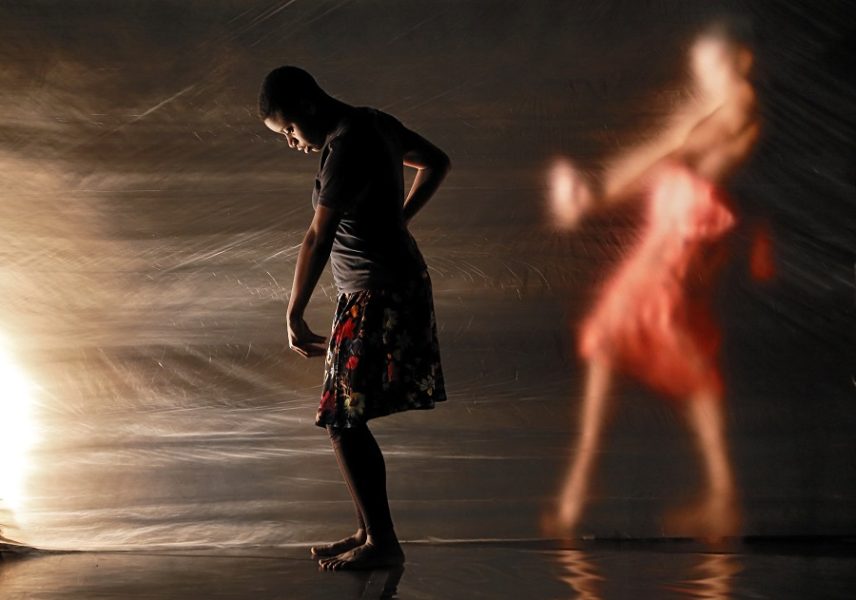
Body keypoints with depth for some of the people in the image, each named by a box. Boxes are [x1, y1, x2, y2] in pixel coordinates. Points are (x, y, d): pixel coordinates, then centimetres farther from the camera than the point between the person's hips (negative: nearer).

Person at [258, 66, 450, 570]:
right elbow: (437, 163, 24)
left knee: (343, 421, -6)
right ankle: (370, 533, 22)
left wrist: (294, 317, -21)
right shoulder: (376, 124, 10)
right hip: (401, 281, 10)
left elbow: (319, 240, -24)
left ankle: (383, 542, 1)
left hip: (377, 296, -10)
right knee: (350, 420, 14)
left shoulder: (346, 147, -19)